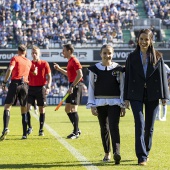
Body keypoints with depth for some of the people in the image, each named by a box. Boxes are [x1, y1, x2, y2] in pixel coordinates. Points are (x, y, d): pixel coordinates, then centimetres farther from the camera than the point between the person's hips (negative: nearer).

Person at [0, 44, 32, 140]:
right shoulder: (29, 62, 16)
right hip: (25, 85, 3)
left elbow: (10, 69, -10)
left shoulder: (15, 58, 5)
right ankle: (25, 134, 6)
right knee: (24, 110, 9)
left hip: (15, 83, -3)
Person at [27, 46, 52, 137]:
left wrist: (48, 87, -10)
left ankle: (41, 130, 9)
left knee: (42, 109, 1)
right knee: (26, 107, -8)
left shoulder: (44, 64, 0)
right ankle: (29, 127, 6)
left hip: (41, 88, -2)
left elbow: (49, 76, 1)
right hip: (31, 88, 2)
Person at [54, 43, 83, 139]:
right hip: (72, 86, 10)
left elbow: (80, 74, -22)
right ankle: (77, 130, 19)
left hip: (76, 86, -10)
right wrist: (59, 69, 26)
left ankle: (76, 133, -5)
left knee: (73, 109, -9)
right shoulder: (70, 61, 17)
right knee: (67, 109, 12)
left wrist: (72, 86, -23)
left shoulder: (74, 61, -13)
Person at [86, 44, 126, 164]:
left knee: (114, 127, -16)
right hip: (100, 103, 2)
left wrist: (123, 106, 0)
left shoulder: (118, 69, 2)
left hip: (114, 103, -2)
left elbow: (122, 87, 4)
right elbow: (91, 88, 6)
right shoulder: (94, 69, 4)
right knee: (104, 129, 9)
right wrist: (92, 105, 0)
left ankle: (116, 153, -28)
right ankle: (107, 153, 20)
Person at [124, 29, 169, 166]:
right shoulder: (132, 57, 4)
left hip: (152, 95, 1)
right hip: (136, 95, -1)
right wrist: (126, 98, 1)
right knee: (140, 124, -11)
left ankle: (146, 152, 26)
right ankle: (141, 156, -14)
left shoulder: (157, 57, 4)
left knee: (149, 126, 9)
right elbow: (127, 77, 5)